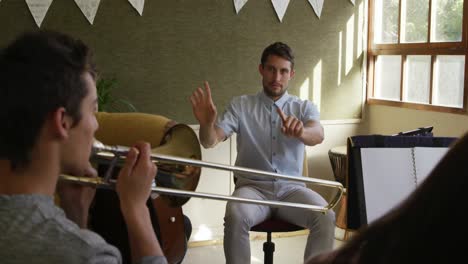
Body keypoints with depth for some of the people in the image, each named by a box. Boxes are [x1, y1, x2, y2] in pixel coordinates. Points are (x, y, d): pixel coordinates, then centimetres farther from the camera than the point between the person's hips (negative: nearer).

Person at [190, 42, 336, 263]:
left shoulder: (305, 108, 7)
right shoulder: (241, 105, 6)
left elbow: (318, 135, -15)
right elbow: (210, 142, -5)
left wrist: (301, 131, -40)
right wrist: (207, 123, -30)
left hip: (291, 188, 1)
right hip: (253, 186, -1)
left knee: (326, 217, -27)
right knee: (235, 216, -33)